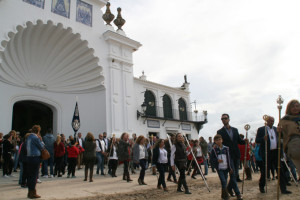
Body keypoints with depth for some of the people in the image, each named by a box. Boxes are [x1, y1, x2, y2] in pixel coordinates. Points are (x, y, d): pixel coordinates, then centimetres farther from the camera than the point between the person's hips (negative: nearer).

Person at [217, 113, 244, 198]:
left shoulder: (235, 130, 10)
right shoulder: (220, 132, -2)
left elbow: (239, 141, 13)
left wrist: (245, 141, -8)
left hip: (236, 155, 5)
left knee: (235, 174, 11)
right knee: (233, 174, -5)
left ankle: (229, 188, 31)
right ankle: (237, 193, 5)